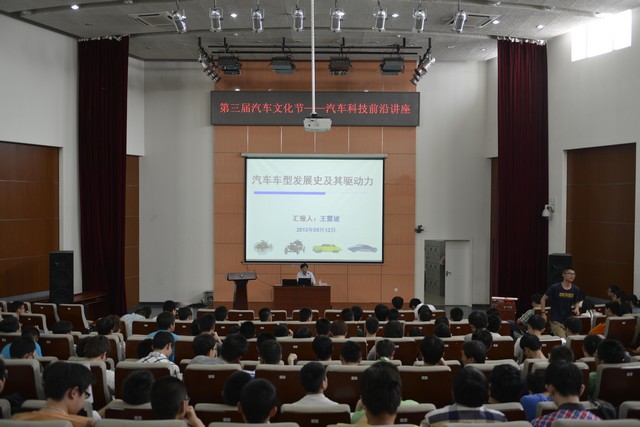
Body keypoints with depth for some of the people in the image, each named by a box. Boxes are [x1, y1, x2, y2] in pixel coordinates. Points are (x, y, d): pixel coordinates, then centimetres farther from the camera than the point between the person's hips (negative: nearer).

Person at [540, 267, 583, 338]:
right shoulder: (555, 288, -11)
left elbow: (576, 303, 14)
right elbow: (543, 299, -3)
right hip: (556, 320, -5)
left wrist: (577, 308, -8)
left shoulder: (575, 290, 1)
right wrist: (543, 313, -8)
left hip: (568, 320, 5)